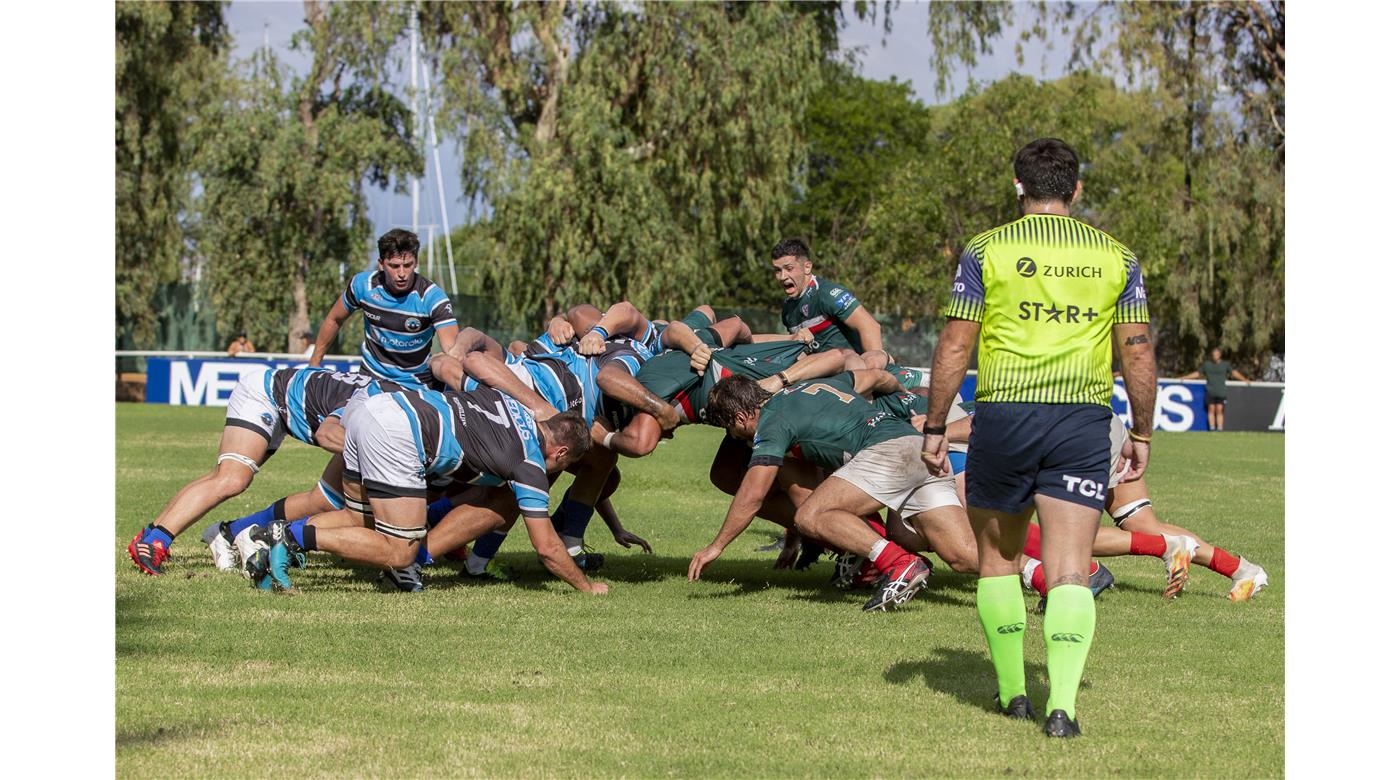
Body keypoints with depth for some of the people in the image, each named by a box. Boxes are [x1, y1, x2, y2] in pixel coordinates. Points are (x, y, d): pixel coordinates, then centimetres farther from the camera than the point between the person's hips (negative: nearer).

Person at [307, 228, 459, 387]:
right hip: (371, 377, 2)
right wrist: (314, 364, 14)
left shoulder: (432, 297, -22)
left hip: (416, 384, -2)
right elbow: (334, 320, 8)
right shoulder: (363, 285, -12)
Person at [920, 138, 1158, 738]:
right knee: (1069, 570, -3)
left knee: (997, 559, 17)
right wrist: (1141, 434, 13)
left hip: (1003, 417, -1)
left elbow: (954, 347, -2)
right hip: (1084, 421, 1)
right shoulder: (1115, 257, 5)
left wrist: (934, 428, 5)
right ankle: (1062, 704, -16)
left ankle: (1012, 690, 22)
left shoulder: (986, 251, 0)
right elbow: (1138, 354, 4)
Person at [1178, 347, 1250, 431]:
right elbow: (1197, 373, 15)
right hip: (1210, 391, 1)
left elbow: (1234, 372, 5)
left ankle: (1220, 429, -4)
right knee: (1211, 409, -3)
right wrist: (1183, 378, 13)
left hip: (1221, 392, -1)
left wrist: (1243, 379, -5)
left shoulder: (1225, 364, 8)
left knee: (1219, 410, -5)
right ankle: (1212, 428, 0)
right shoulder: (1206, 364, 9)